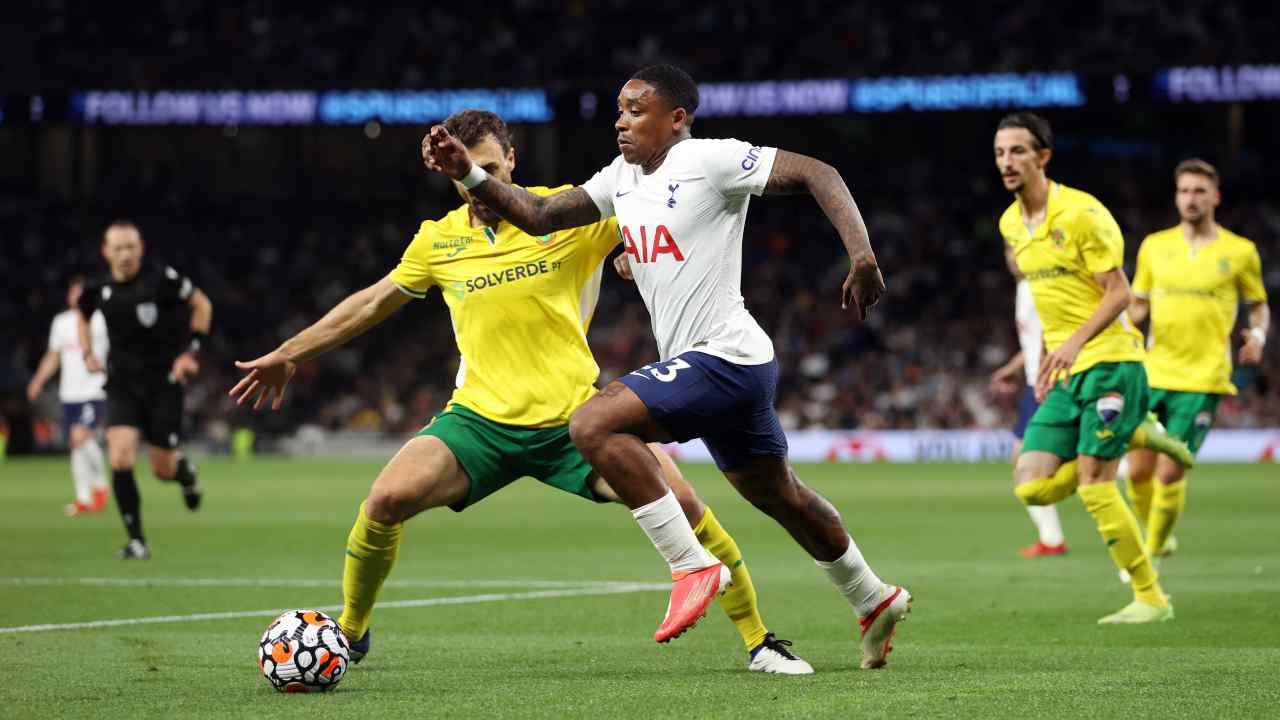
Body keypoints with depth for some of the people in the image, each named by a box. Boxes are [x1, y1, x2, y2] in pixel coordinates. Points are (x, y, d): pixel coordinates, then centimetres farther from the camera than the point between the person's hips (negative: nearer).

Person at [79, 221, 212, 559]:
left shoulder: (162, 278, -13)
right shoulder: (99, 290, -2)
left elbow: (201, 304, 1)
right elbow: (82, 315, 21)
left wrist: (191, 351, -5)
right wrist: (87, 353, 6)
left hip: (164, 381, -2)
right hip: (123, 383, 2)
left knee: (163, 468, 1)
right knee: (120, 458, -17)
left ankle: (185, 470, 42)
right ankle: (136, 541, -8)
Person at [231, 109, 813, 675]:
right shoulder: (438, 241, 6)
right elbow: (374, 302, 19)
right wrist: (288, 354, 22)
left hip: (575, 416, -2)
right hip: (481, 417, 2)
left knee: (677, 498, -19)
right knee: (387, 498, -20)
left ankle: (759, 641, -2)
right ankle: (349, 634, 6)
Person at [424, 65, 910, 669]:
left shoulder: (711, 160, -12)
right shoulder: (623, 177, 12)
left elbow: (817, 174, -16)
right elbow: (539, 215, 12)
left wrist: (861, 255, -27)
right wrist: (469, 175, -1)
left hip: (724, 358, -10)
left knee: (594, 425, -21)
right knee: (776, 494, 23)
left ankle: (692, 567, -17)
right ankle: (875, 602, 40)